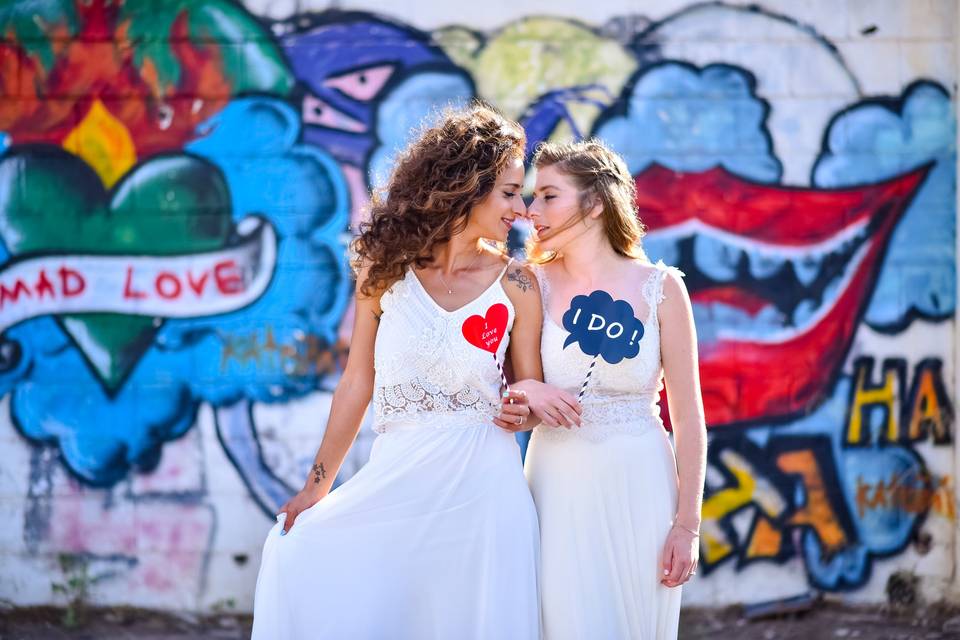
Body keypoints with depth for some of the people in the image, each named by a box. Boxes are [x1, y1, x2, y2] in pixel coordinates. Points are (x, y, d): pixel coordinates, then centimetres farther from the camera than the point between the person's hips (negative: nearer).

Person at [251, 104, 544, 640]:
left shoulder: (515, 284, 1)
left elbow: (532, 394, 9)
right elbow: (357, 384, 7)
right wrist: (317, 486, 6)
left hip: (481, 486, -1)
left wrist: (523, 412, -16)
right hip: (396, 477, 1)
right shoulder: (386, 268, 2)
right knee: (299, 551, -5)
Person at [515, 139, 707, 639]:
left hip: (638, 490, 0)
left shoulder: (660, 288, -3)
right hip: (559, 490, 0)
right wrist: (524, 390, -18)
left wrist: (687, 524, -5)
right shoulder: (534, 285, 0)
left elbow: (688, 416, -1)